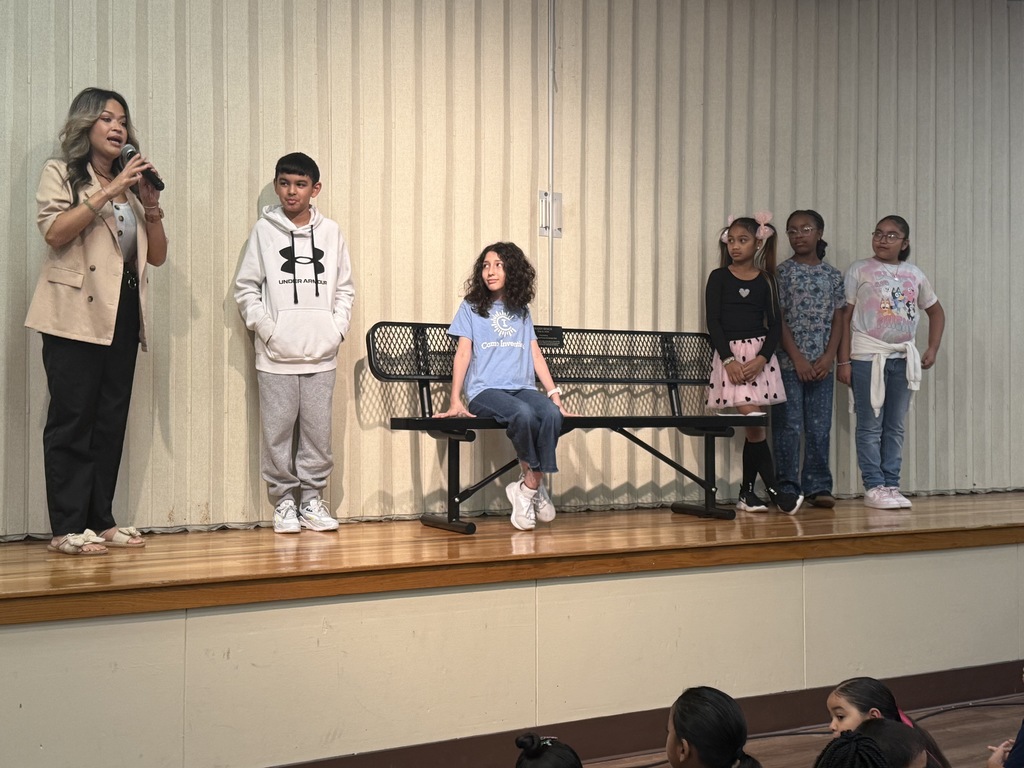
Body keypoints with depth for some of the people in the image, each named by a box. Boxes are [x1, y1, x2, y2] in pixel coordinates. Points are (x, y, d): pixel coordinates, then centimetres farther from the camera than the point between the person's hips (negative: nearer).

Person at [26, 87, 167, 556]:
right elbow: (55, 232, -14)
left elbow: (157, 256, 14)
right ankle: (67, 528, -5)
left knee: (112, 420, 4)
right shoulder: (61, 173, 4)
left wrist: (151, 204, 0)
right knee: (72, 420, -7)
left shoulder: (131, 184, 19)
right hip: (76, 313, -5)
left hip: (123, 313, 6)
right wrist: (109, 191, -16)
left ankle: (100, 520, 10)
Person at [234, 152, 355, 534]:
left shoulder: (331, 232, 8)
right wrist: (267, 329, -7)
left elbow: (345, 289, 12)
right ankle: (284, 500, 12)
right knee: (278, 430, 1)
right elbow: (246, 288, 2)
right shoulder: (264, 230, 2)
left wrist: (337, 329, 1)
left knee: (318, 430, 4)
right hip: (276, 355, -1)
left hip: (321, 354, 2)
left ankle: (312, 498, 15)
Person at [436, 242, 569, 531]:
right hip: (485, 390, -3)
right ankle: (535, 482, -12)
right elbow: (463, 353, 4)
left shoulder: (522, 311, 21)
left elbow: (536, 355, 17)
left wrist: (554, 394, 7)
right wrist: (455, 401, -7)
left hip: (522, 387, 3)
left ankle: (528, 488, -18)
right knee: (523, 414, -36)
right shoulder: (471, 307, 12)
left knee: (552, 415, -31)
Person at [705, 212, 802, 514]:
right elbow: (713, 322, -2)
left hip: (759, 356, 2)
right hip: (729, 354, -2)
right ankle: (774, 491, -7)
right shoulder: (719, 277, 3)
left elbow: (775, 324, 4)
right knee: (754, 423, -11)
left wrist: (761, 359, -11)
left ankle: (747, 494, 12)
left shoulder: (766, 280, 7)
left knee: (754, 425, 2)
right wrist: (729, 360, -12)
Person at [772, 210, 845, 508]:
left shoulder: (833, 275, 10)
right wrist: (797, 358, -11)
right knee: (788, 426, -2)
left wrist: (829, 356, -5)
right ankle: (788, 487, 3)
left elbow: (837, 319, 8)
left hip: (821, 364, 3)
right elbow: (778, 320, -5)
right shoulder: (782, 272, 0)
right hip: (789, 362, -3)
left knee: (820, 427, 6)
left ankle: (818, 486, 12)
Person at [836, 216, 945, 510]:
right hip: (867, 356, -4)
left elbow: (936, 311, 22)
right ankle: (874, 487, 2)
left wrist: (933, 349, 11)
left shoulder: (914, 275, 10)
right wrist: (843, 360, -9)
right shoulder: (859, 270, -1)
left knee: (895, 427, 7)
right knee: (870, 426, -3)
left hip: (903, 357, 4)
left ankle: (891, 485, 13)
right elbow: (845, 316, -4)